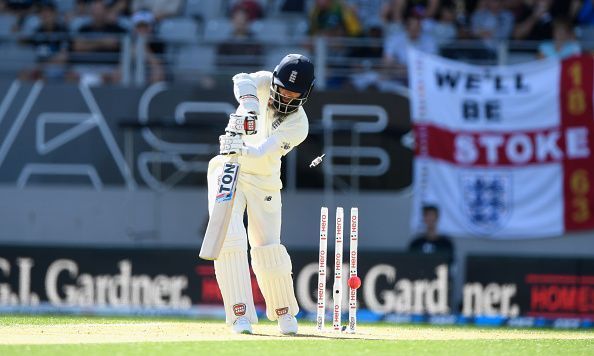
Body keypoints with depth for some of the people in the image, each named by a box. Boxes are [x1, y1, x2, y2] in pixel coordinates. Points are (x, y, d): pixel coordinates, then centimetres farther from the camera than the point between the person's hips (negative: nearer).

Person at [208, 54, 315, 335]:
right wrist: (249, 106, -53)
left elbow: (264, 150, -29)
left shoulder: (298, 125, -15)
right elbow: (243, 81, -33)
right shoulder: (265, 83, -9)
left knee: (268, 248, -2)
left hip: (263, 182, 0)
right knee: (230, 239, -15)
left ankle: (284, 311, 21)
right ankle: (240, 314, -15)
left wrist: (242, 149, -49)